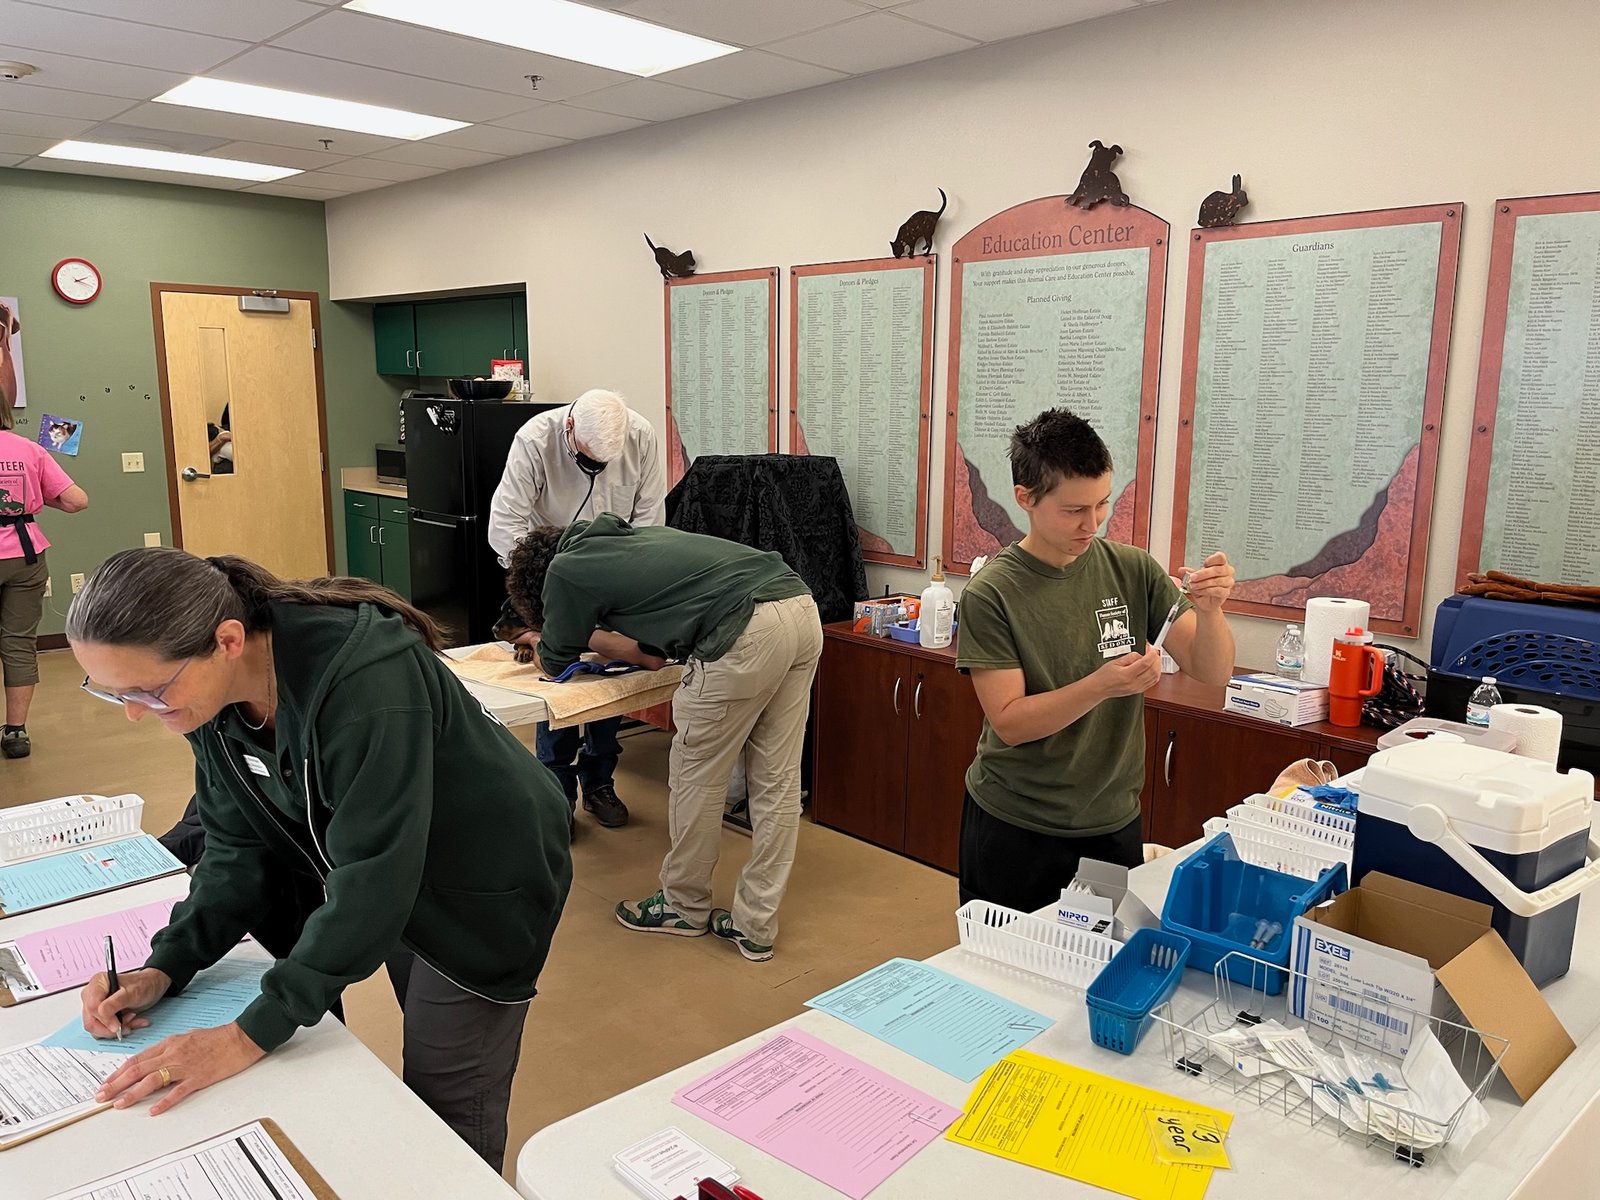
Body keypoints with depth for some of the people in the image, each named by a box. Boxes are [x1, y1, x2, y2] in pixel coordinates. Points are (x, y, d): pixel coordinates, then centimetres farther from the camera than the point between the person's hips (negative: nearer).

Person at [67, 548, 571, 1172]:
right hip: (399, 885, 7)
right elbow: (239, 848, -2)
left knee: (450, 1110, 3)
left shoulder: (364, 682, -37)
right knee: (426, 1079, 22)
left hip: (485, 884, -7)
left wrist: (252, 1034, -30)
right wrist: (165, 967, -14)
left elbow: (372, 877, -34)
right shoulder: (217, 695, -12)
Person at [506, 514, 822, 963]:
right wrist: (597, 640, 37)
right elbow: (654, 656, 33)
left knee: (696, 776, 12)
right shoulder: (629, 538, 30)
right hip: (803, 607, 9)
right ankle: (755, 926, 25)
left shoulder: (565, 569, 8)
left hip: (748, 630, -8)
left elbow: (557, 661, 24)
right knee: (777, 779, 13)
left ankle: (685, 907, 31)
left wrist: (542, 638, 43)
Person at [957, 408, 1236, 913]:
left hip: (1113, 822, 3)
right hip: (1013, 829, -3)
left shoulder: (1132, 570, -3)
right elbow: (1009, 722, -17)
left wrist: (1209, 609, -23)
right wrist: (1102, 685, -29)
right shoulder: (990, 594, -14)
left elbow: (1212, 672, -4)